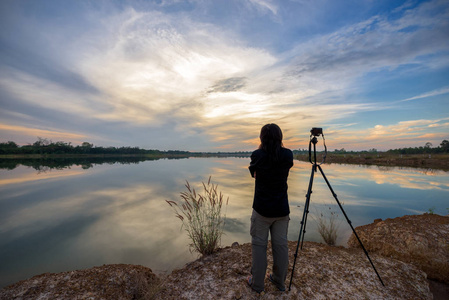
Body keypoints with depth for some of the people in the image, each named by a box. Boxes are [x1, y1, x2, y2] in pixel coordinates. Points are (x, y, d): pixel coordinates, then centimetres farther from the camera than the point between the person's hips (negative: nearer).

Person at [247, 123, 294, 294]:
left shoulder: (257, 155, -13)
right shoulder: (288, 155, -5)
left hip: (262, 209, -3)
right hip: (282, 209, 3)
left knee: (259, 245, 11)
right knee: (281, 245, 16)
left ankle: (257, 284, 26)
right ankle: (279, 281, 34)